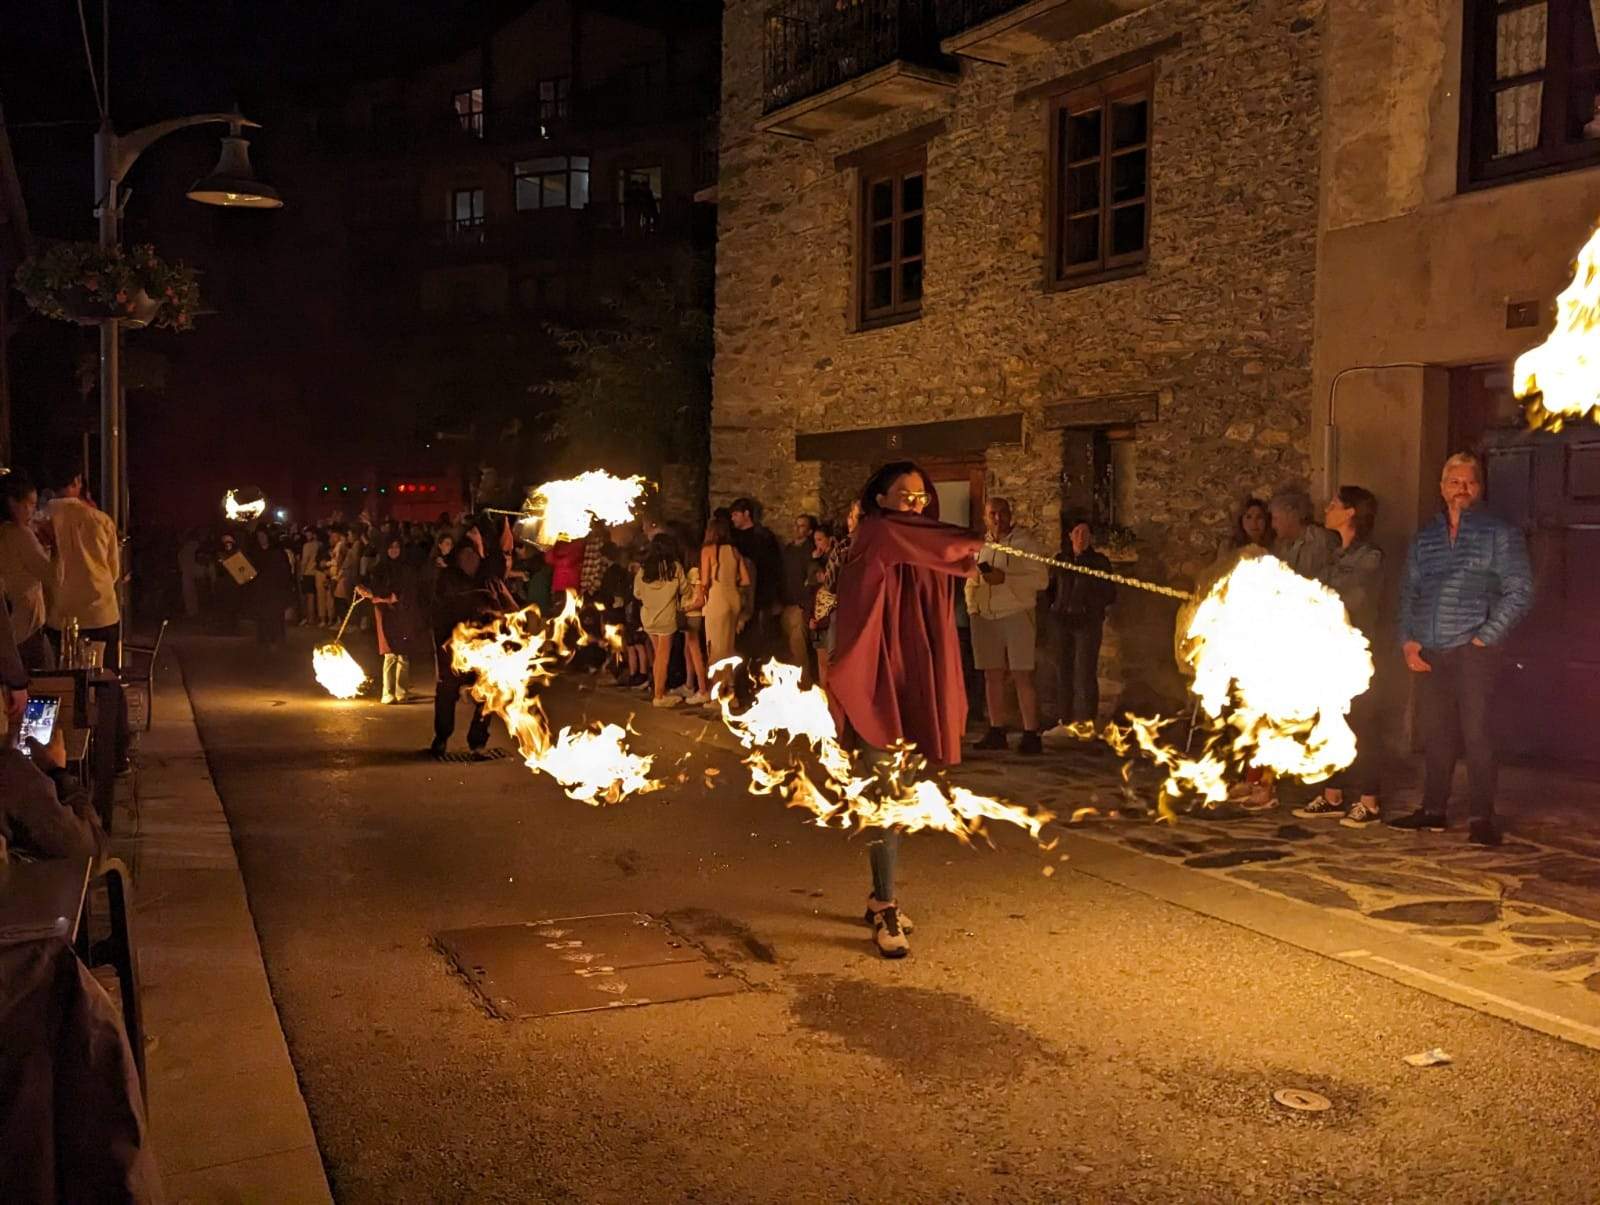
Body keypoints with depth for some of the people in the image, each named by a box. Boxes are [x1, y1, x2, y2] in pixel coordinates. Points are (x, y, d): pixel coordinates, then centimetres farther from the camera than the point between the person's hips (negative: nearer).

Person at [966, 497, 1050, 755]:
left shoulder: (1025, 543, -2)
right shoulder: (980, 547, 16)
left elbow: (1041, 579, -11)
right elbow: (971, 582, 25)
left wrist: (1005, 578, -18)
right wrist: (972, 606, 8)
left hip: (1016, 616, -6)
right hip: (985, 618, 6)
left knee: (1022, 676, -8)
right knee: (992, 676, 7)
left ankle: (1031, 735, -7)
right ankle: (996, 732, 13)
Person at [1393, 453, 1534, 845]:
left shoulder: (1499, 534, 3)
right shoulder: (1424, 539, 17)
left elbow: (1519, 592, -3)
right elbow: (1408, 594, 17)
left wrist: (1485, 637, -10)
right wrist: (1408, 641, 4)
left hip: (1473, 651, -4)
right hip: (1429, 653, 4)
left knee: (1475, 731, -7)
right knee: (1434, 731, 9)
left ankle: (1483, 818, -2)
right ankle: (1432, 809, 17)